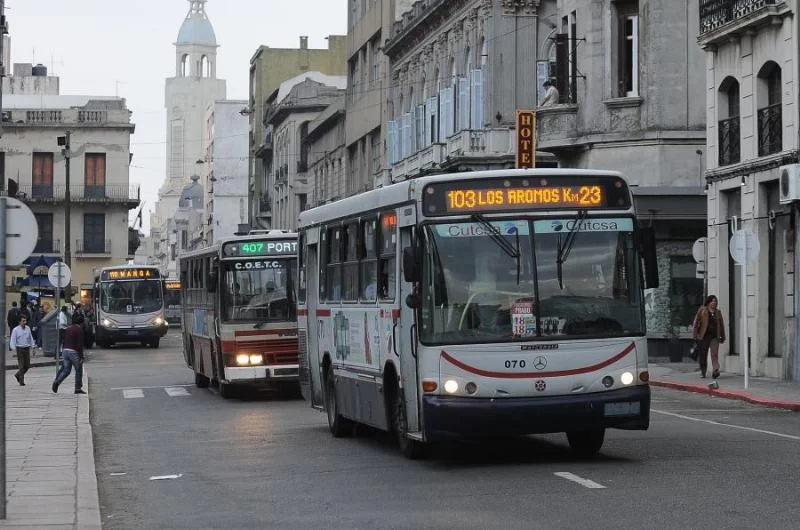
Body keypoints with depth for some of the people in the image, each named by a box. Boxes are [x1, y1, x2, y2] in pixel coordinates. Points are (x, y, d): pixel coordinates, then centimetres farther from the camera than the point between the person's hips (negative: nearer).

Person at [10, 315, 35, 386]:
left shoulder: (28, 328, 7)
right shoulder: (16, 330, -5)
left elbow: (30, 338, 17)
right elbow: (13, 340, -8)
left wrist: (32, 345, 9)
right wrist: (13, 348, -19)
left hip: (27, 348, 4)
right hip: (20, 349, -4)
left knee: (27, 365, 6)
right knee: (22, 366, -5)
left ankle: (18, 375, 30)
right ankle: (21, 381, 3)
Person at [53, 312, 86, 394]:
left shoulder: (67, 329, 14)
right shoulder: (79, 330, -10)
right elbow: (80, 344, -15)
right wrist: (81, 357, -14)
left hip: (65, 351, 7)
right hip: (74, 352, -7)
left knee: (66, 370, 10)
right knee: (79, 370, 6)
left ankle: (57, 381, -12)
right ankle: (78, 388, 7)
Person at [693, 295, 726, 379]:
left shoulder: (718, 312, 13)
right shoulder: (702, 310, 3)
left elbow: (721, 325, 19)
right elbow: (696, 322, 0)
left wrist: (722, 337, 17)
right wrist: (695, 334, -6)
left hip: (714, 337, 2)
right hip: (703, 336, -2)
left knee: (714, 354, -11)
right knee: (703, 355, 4)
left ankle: (715, 371, -20)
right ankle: (702, 372, 17)